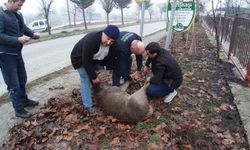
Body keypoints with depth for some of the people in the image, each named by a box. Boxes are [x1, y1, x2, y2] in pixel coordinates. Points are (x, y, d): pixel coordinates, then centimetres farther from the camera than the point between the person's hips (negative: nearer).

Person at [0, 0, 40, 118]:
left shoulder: (18, 14, 7)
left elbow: (23, 27, 16)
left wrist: (33, 34, -4)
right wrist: (17, 40, -28)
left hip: (17, 52, 8)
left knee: (22, 79, 20)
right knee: (13, 83, 0)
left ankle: (24, 100, 40)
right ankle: (19, 110, 13)